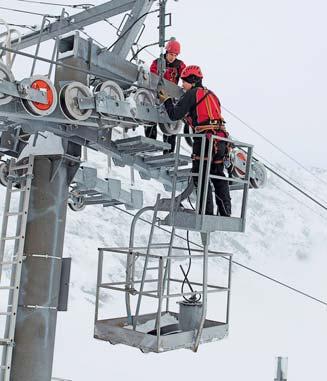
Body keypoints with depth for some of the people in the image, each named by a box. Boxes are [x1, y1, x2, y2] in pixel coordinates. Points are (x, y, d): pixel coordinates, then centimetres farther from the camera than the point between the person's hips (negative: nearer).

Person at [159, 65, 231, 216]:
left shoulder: (192, 93, -1)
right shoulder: (211, 94, 22)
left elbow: (174, 115, -2)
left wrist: (166, 100, 13)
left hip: (205, 139, -8)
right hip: (221, 139, 8)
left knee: (200, 176, -2)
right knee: (218, 175, 12)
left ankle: (207, 211, -6)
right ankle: (226, 212, 13)